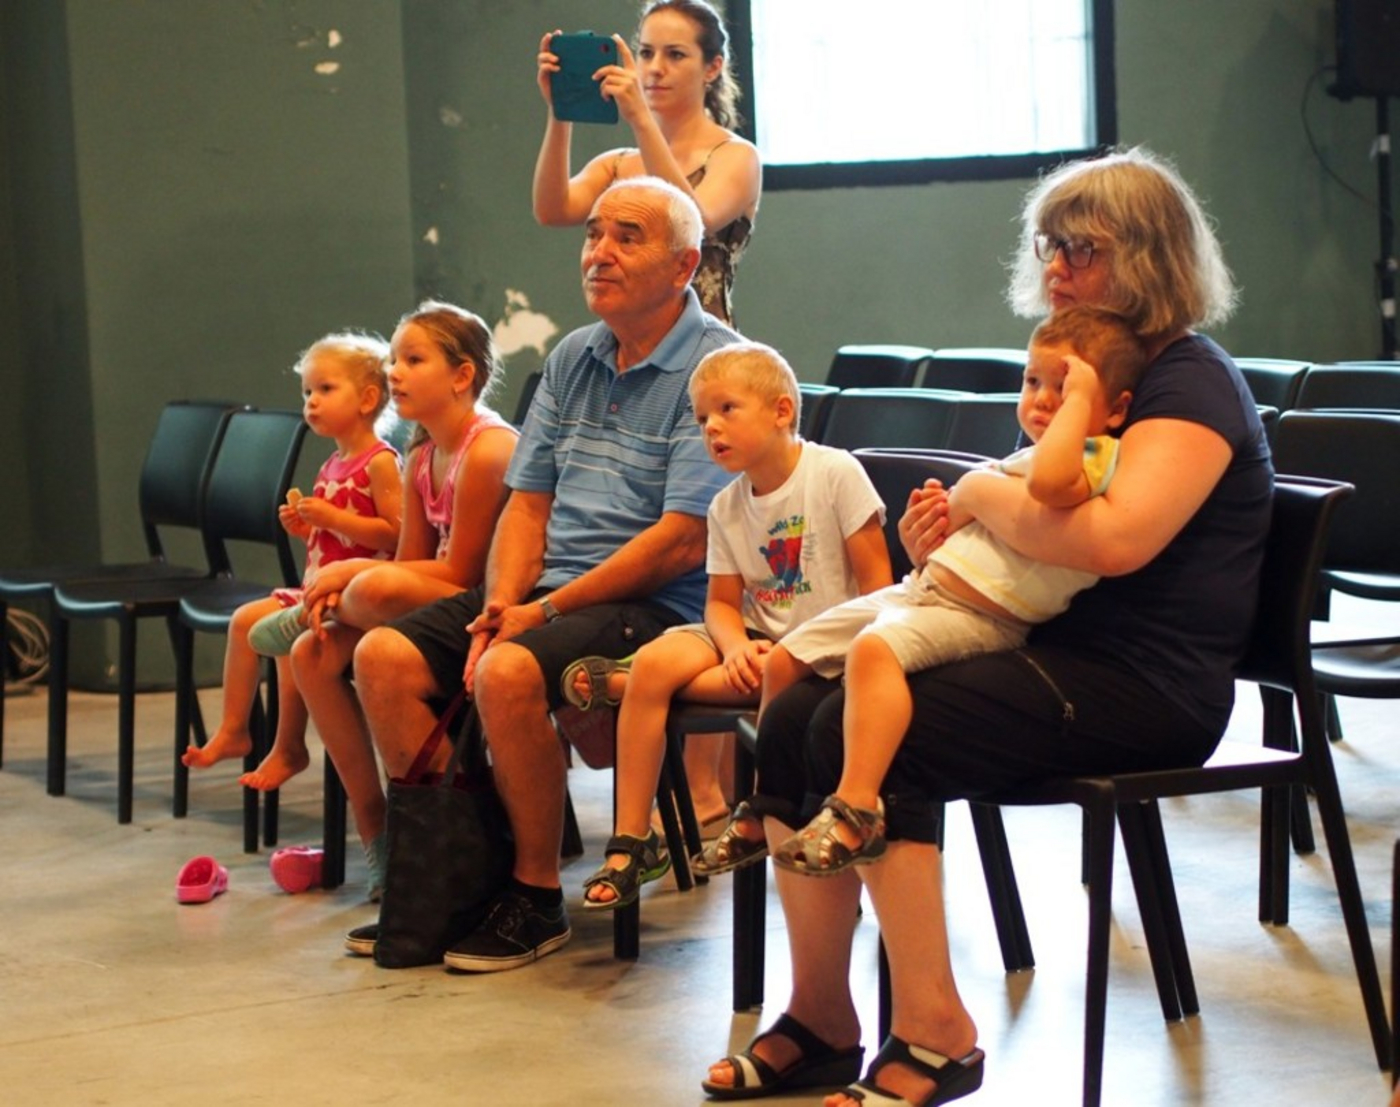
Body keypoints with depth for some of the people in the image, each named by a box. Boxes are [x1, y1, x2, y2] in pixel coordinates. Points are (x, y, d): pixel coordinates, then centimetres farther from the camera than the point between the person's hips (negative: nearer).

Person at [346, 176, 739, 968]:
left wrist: (546, 611, -16)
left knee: (510, 673, -32)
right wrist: (501, 604, -6)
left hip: (658, 606, -8)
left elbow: (682, 541, -18)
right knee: (385, 657, -8)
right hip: (547, 589, 8)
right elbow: (528, 502, 14)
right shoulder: (573, 359, 15)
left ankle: (538, 900, -15)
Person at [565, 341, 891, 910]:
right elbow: (722, 602, 6)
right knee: (657, 660, -22)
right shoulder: (727, 506, 7)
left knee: (776, 676, -37)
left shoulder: (836, 473, -10)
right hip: (759, 639, 5)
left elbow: (876, 582, -10)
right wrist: (736, 646, -17)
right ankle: (630, 841, -17)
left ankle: (621, 680, -15)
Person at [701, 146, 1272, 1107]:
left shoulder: (1190, 385, -10)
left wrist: (983, 494, -13)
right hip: (1052, 653, 9)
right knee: (793, 720, -8)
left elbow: (1114, 539, -29)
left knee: (863, 737, -25)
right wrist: (943, 544, 4)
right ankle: (819, 1018, -7)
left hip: (1147, 684, -9)